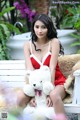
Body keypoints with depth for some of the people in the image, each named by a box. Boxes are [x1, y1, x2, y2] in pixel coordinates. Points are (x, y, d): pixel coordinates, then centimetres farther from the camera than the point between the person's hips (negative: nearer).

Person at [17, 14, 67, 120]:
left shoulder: (54, 42, -10)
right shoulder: (28, 45, -1)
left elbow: (52, 68, -17)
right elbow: (29, 70, -11)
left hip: (56, 82, -3)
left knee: (54, 95, -37)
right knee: (21, 97, -26)